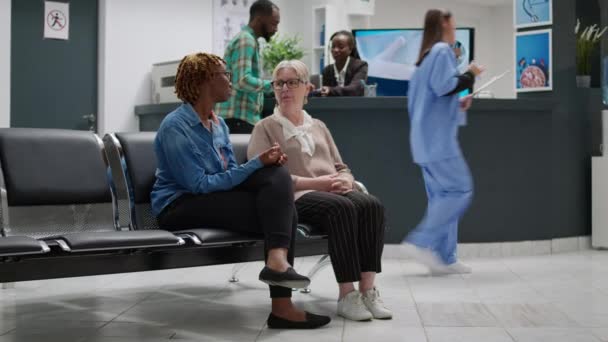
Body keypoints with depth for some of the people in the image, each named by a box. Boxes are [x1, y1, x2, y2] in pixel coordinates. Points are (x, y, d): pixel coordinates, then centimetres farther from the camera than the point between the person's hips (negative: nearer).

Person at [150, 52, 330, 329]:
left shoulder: (218, 123, 11)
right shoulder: (175, 127, -15)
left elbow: (230, 172, 10)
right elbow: (199, 185, -21)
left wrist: (266, 163, -11)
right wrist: (255, 164, -21)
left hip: (216, 195, 8)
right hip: (180, 206, -8)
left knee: (277, 176, -19)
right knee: (284, 212, -20)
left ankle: (278, 259, -31)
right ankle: (281, 306, -23)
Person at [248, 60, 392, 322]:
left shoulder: (318, 126, 28)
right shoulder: (265, 128, 11)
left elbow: (341, 169, 24)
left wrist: (345, 181, -3)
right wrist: (316, 182, -14)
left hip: (334, 192, 5)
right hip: (296, 197, -5)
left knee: (372, 205, -28)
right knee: (341, 207, -36)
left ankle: (368, 289, -30)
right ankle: (347, 295, -34)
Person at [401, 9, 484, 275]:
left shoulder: (425, 57, 21)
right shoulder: (442, 50, -7)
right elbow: (444, 86, -20)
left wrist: (457, 104, 21)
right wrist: (469, 75, -4)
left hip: (428, 138, 10)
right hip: (438, 137, -10)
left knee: (442, 195, 7)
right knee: (460, 190, -9)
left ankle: (444, 258, 5)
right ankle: (422, 242, -12)